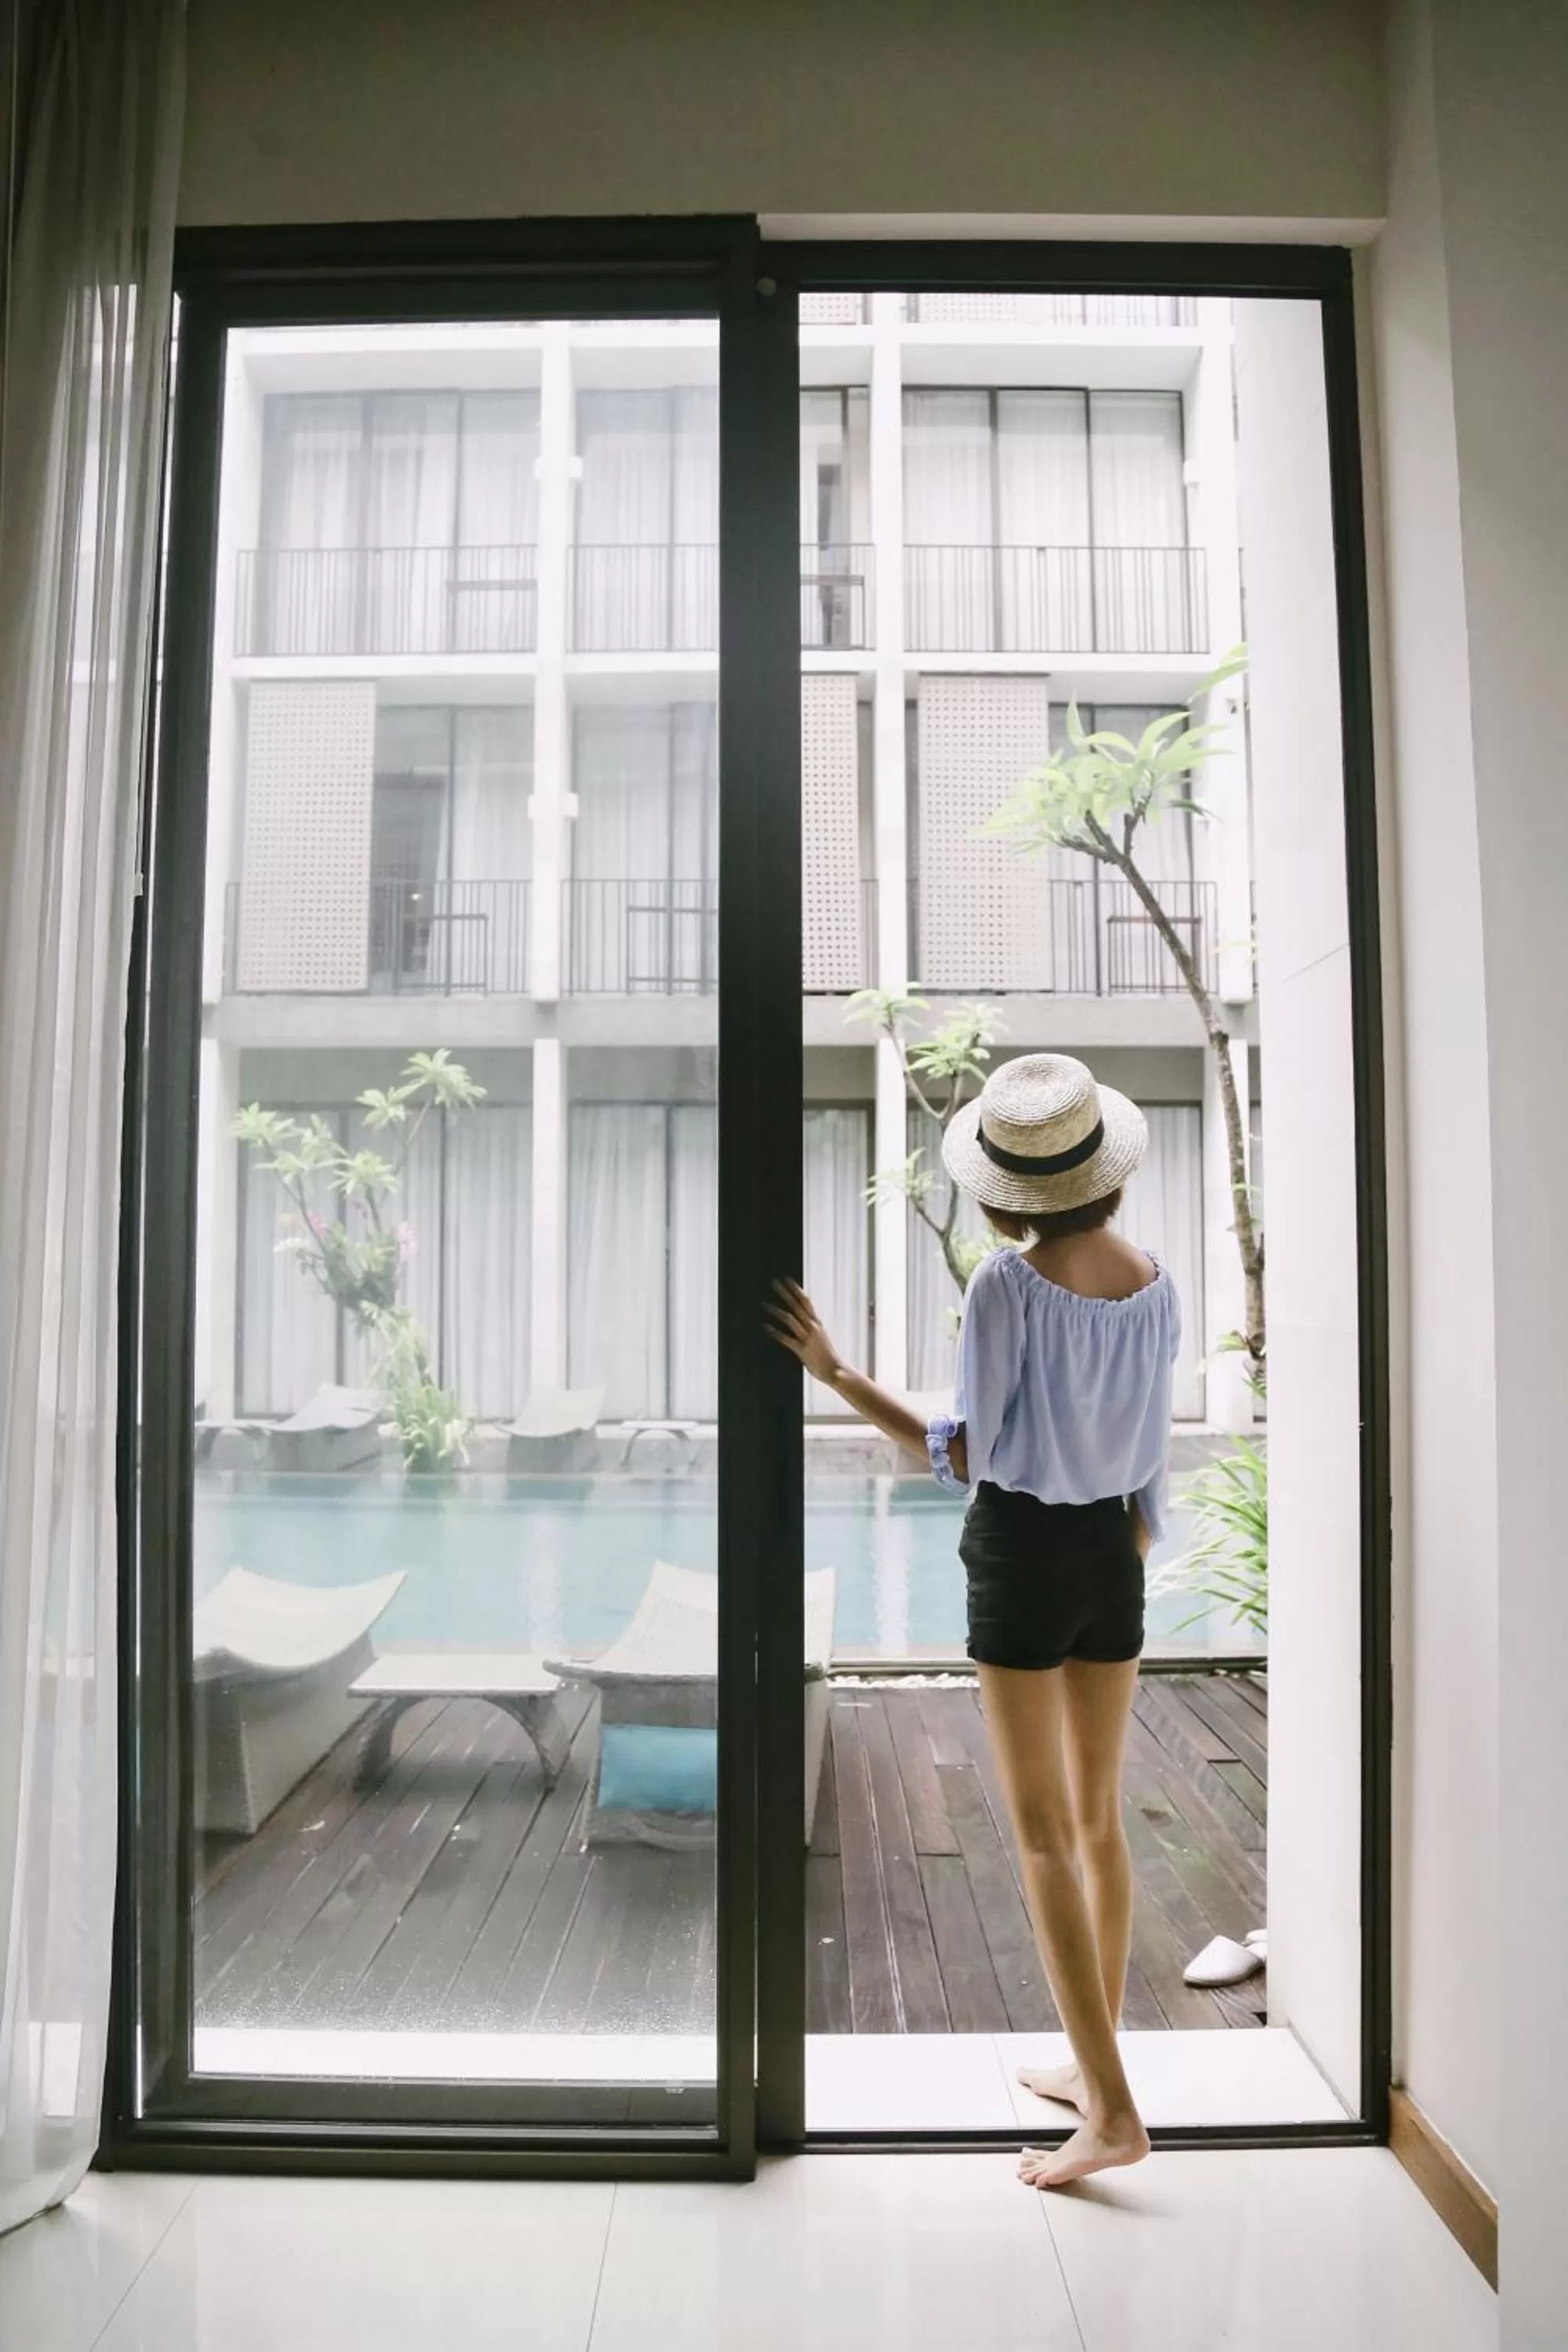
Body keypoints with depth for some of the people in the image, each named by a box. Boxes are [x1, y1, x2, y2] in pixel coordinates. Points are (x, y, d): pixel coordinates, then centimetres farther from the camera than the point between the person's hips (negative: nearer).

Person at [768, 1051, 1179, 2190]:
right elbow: (1152, 1465, 6)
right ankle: (1094, 2068, 32)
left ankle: (1113, 2109, 7)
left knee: (1045, 1835, 3)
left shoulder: (1009, 1284, -18)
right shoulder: (1156, 1286, 0)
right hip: (1112, 1552, 6)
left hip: (1021, 1552, -6)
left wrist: (837, 1374, -11)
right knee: (1100, 1819, 17)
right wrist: (1128, 1575, 18)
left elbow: (967, 1456, -15)